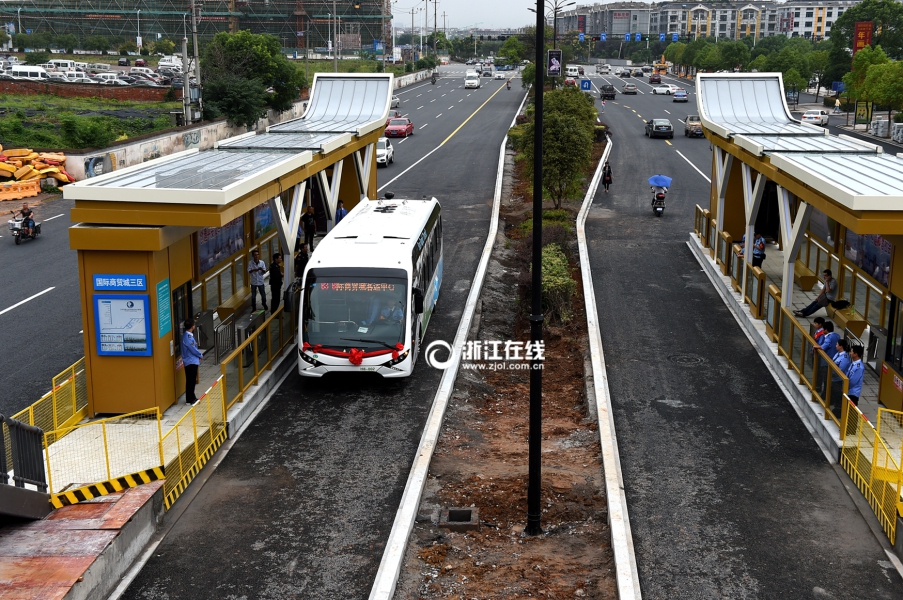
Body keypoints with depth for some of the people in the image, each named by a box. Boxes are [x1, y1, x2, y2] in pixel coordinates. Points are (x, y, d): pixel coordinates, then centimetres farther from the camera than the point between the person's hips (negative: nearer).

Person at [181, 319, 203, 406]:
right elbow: (193, 349, -19)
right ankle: (189, 400, 3)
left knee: (192, 381, 17)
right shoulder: (187, 337, -21)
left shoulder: (189, 335, 10)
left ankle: (192, 398, 27)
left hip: (193, 361, 9)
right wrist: (201, 355, -3)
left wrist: (198, 357, 13)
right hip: (190, 362, -9)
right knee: (190, 381, -3)